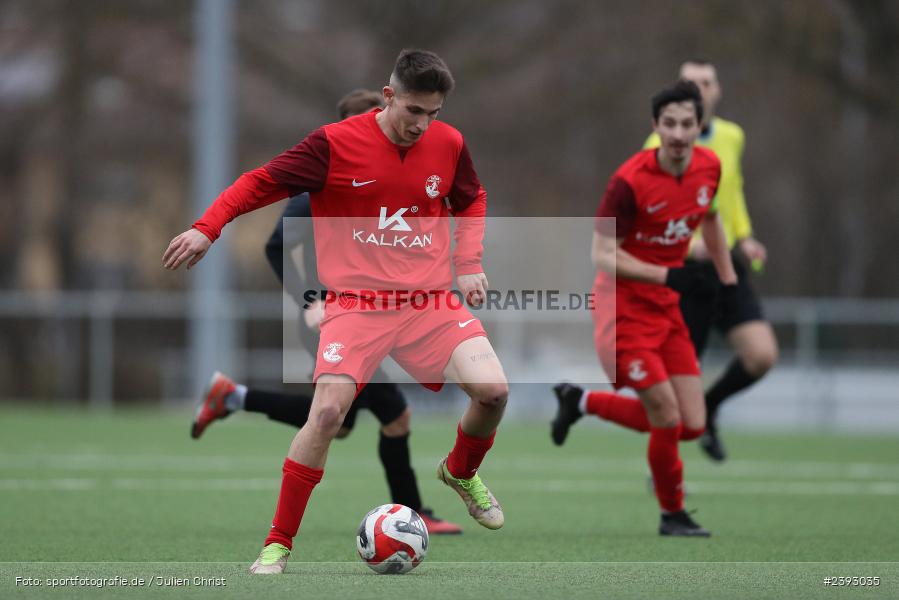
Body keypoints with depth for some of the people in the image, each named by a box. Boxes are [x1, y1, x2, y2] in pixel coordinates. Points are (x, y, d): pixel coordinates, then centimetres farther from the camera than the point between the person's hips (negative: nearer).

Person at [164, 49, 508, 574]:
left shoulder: (448, 145, 1)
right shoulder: (336, 144, -10)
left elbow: (472, 200, 21)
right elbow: (261, 182, -6)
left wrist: (469, 264, 8)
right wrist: (207, 228, -17)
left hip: (431, 300, 3)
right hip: (357, 303, -3)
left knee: (493, 390, -15)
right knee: (328, 411, -20)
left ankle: (462, 473, 20)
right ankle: (279, 542, -5)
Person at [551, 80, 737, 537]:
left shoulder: (709, 166, -1)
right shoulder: (630, 181, -21)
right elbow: (602, 254, -19)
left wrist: (727, 277, 22)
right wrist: (668, 276, -28)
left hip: (666, 309, 7)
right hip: (624, 307, -7)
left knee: (692, 426, 2)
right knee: (667, 419, -11)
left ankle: (583, 401, 22)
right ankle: (672, 515, 13)